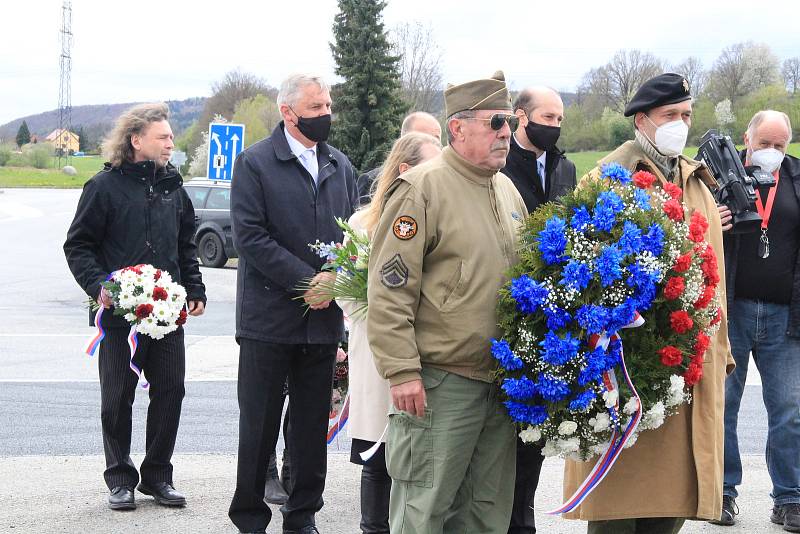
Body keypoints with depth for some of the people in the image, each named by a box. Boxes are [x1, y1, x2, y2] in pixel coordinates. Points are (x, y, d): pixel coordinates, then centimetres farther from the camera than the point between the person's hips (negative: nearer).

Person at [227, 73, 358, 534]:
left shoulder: (341, 166, 11)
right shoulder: (255, 163, -5)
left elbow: (351, 233, 14)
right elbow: (250, 236, -12)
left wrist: (335, 279, -6)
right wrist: (305, 280, -17)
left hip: (324, 316, 5)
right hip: (269, 318, -5)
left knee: (313, 425, 10)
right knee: (259, 425, 3)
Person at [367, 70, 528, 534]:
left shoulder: (508, 190, 14)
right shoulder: (422, 187, -10)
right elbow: (390, 288, -14)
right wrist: (402, 372, -19)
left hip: (502, 385, 8)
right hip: (440, 385, -7)